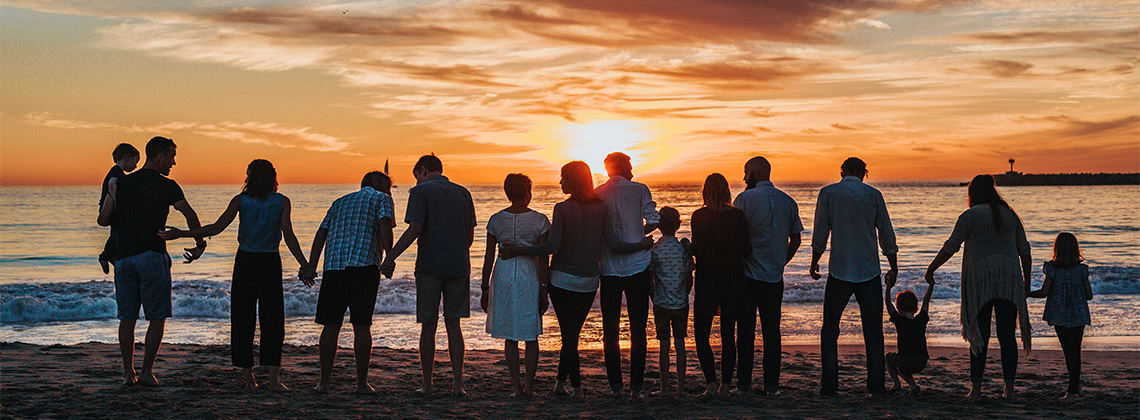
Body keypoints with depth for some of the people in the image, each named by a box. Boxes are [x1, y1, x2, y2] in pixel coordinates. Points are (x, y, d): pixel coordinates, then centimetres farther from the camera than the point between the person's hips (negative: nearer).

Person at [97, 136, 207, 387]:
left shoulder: (119, 184, 10)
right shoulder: (167, 186, -2)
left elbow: (103, 220, 8)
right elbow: (190, 216, -10)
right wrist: (200, 245, 3)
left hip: (123, 257, 4)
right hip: (152, 256, -4)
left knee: (127, 318, 9)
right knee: (157, 317, 3)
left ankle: (128, 373, 10)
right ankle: (146, 371, 0)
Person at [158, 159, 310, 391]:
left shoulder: (240, 200, -2)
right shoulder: (282, 202, -3)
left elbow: (217, 228, -10)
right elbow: (288, 235, -11)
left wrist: (181, 234, -5)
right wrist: (304, 265, -11)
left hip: (245, 262, 1)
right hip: (270, 263, -1)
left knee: (243, 320, 9)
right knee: (272, 320, 1)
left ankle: (247, 374, 11)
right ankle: (274, 377, -9)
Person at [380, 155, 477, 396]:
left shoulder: (420, 192, -3)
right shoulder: (463, 193, 12)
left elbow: (414, 229, -15)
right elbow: (470, 235, 13)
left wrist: (391, 257, -12)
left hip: (429, 266, -4)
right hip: (459, 266, 4)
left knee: (428, 326, 5)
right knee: (453, 325, 8)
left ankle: (427, 385, 9)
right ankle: (458, 383, 2)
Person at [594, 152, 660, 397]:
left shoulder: (597, 194, 3)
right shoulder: (639, 190, -2)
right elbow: (653, 221, -9)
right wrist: (638, 234, 9)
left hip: (609, 269, 2)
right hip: (637, 266, -1)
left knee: (610, 329, 8)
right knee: (638, 330, 6)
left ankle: (615, 386, 8)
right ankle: (636, 386, 5)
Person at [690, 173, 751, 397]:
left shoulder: (698, 216, -9)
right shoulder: (738, 215, -3)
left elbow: (696, 250, -13)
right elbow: (747, 251, -3)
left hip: (707, 283, -3)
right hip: (733, 282, 3)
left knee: (701, 335, 6)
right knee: (728, 336, 12)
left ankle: (711, 383, -6)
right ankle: (725, 385, 12)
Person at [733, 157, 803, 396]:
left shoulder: (745, 199, -7)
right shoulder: (788, 201, 7)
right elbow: (796, 240, 11)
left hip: (748, 274, -4)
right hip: (775, 277, 4)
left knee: (746, 330, 3)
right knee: (772, 331, 8)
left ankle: (744, 384, 6)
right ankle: (771, 385, 8)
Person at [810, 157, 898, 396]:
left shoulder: (828, 193, 0)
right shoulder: (873, 195, 3)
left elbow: (820, 233, -1)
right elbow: (887, 236, 6)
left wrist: (814, 262, 13)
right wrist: (894, 268, 15)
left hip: (839, 271, -1)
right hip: (869, 271, 1)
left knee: (830, 329, 8)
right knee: (873, 330, 8)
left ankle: (829, 385, 3)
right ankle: (876, 384, 6)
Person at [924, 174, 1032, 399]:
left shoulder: (970, 216, -2)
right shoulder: (1010, 215, 12)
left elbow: (950, 247, -4)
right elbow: (1024, 251, 14)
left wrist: (931, 269, 7)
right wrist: (1027, 281, 22)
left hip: (981, 281, -4)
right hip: (1009, 281, 4)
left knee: (980, 336, -1)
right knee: (1007, 335, 5)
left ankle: (976, 387, -3)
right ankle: (1009, 388, 4)